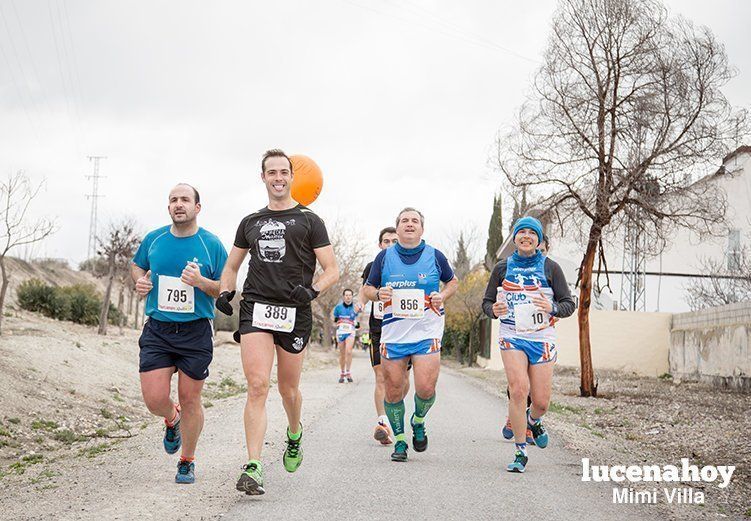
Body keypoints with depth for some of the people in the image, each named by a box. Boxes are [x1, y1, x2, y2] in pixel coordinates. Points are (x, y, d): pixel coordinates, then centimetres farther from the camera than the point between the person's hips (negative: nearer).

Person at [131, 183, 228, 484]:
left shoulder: (212, 245, -3)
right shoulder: (153, 239, 5)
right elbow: (136, 265, 24)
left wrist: (201, 282, -19)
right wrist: (139, 280, 2)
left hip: (196, 332, -2)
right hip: (157, 330, 2)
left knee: (189, 399, 5)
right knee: (154, 399, -6)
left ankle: (187, 460, 26)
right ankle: (172, 419, 32)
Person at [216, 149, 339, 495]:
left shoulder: (308, 220, 7)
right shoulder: (250, 223, 16)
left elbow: (332, 271, 3)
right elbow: (232, 266, 24)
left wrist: (312, 290, -17)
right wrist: (225, 292, 3)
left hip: (294, 313, -1)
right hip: (255, 308, 1)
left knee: (288, 389, 10)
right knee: (257, 386, -13)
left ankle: (294, 434, 42)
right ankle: (253, 468, -16)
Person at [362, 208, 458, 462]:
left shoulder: (434, 256, 3)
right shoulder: (384, 257, 4)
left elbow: (453, 281, 17)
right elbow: (367, 288, 12)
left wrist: (442, 296, -3)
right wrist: (378, 294, -10)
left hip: (427, 332, -1)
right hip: (393, 333, 1)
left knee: (426, 388, -12)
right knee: (393, 390, 3)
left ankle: (418, 422, 20)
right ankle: (399, 441, 21)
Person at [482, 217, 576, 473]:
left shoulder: (550, 267, 3)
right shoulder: (502, 268, 7)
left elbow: (569, 304, 4)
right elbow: (487, 301, 13)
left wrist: (552, 308, -18)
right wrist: (494, 310, -10)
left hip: (542, 339, 0)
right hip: (512, 338, 0)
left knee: (541, 401, 0)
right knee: (518, 389, -20)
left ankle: (533, 420, 39)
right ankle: (520, 453, -8)